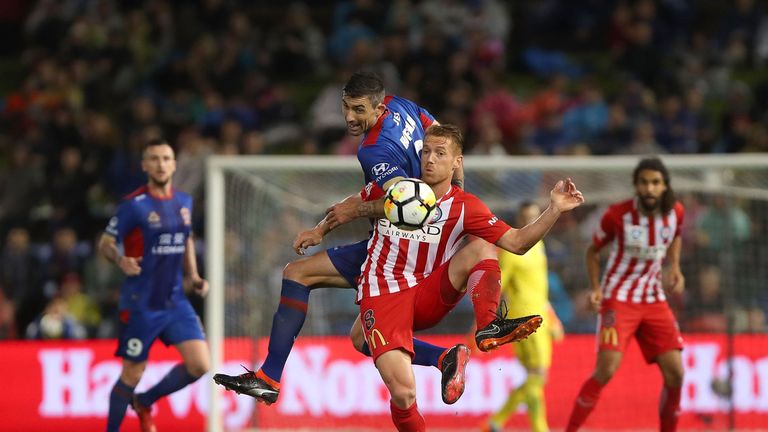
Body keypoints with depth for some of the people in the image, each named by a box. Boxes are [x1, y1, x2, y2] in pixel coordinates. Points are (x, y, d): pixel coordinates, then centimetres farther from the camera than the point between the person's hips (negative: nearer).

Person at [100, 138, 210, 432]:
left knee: (199, 365, -7)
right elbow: (105, 243, -7)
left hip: (175, 302, 5)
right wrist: (121, 260, -28)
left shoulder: (184, 202, 7)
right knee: (132, 375, 0)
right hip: (140, 305, -5)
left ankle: (144, 403, 17)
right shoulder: (134, 205, -10)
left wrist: (193, 277, 9)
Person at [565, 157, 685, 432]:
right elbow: (593, 251, 1)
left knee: (675, 373, -5)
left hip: (654, 299, 4)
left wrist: (674, 267, 5)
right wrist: (596, 288, -12)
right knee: (606, 370, -20)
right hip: (618, 298, -4)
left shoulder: (675, 212, -5)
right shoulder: (617, 215, -16)